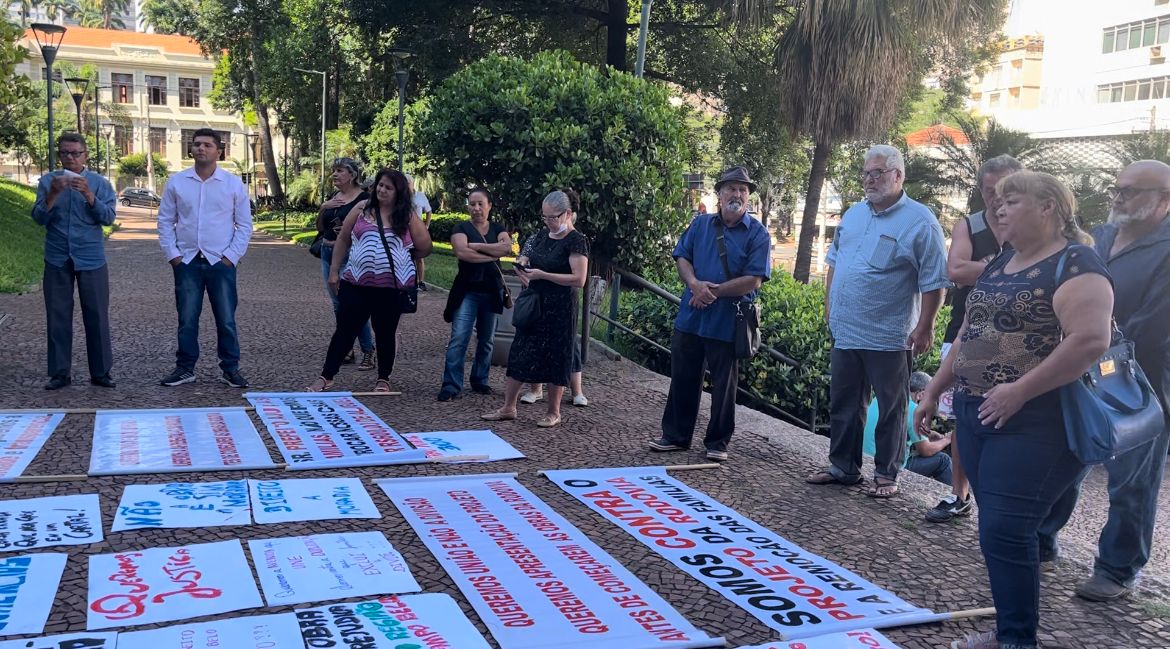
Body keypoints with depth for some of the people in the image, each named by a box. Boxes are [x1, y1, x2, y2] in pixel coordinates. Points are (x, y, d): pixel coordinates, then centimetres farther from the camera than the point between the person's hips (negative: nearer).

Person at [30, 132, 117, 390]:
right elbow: (39, 218, -3)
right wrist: (53, 194, -18)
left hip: (91, 259, -1)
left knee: (97, 317, 1)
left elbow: (108, 217, -9)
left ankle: (101, 372, 10)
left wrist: (89, 196, -24)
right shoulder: (48, 181, 4)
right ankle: (60, 373, 12)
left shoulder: (99, 182, 0)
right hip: (57, 260, 1)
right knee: (58, 317, 4)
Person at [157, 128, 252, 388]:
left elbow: (244, 225, 3)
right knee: (187, 319, 6)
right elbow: (165, 221, 8)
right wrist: (173, 255, 0)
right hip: (187, 262, 1)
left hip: (220, 262, -1)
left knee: (226, 319, 0)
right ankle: (185, 368, 17)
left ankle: (230, 368, 11)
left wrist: (231, 256, -5)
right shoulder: (176, 182, 4)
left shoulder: (233, 184, 1)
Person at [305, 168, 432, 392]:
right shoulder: (362, 209, 5)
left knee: (386, 332, 10)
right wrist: (334, 271, 6)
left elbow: (424, 248, 4)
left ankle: (383, 379, 24)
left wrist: (399, 254, 7)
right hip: (356, 283, 1)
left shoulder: (407, 216, 1)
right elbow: (343, 240, 8)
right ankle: (326, 377, 14)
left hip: (393, 287, -1)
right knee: (345, 330, 5)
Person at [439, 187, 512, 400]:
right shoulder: (462, 228, 1)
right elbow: (462, 252, -18)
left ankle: (480, 381, 21)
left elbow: (507, 248, -11)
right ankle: (451, 385, -10)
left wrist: (476, 246, -13)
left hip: (492, 292, 4)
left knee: (487, 339, 10)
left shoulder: (498, 229, 10)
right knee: (459, 338, -11)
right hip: (467, 291, -3)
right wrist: (492, 255, -12)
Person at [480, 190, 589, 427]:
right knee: (519, 354, 7)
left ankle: (554, 412, 17)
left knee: (555, 359, 3)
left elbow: (579, 279, -20)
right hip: (534, 304, 7)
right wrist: (524, 263, 1)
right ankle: (508, 407, 15)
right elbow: (532, 257, 26)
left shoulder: (576, 241, -12)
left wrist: (542, 274, -22)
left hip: (559, 310, -7)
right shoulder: (543, 234, 10)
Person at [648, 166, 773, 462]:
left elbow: (754, 280, -12)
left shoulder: (757, 233, -5)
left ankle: (717, 443, 21)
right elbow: (682, 257, 7)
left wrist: (714, 291, -15)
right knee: (683, 379, 12)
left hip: (727, 323, -4)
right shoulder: (700, 224, 9)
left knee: (723, 385, 7)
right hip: (690, 317, 4)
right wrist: (694, 284, -13)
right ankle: (675, 436, 25)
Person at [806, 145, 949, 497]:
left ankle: (886, 474, 18)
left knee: (891, 409, 6)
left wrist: (925, 327, -13)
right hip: (845, 332, 6)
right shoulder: (853, 214, 10)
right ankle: (843, 466, 26)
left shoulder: (920, 222, -10)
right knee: (843, 404, 14)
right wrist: (830, 303, 15)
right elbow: (834, 260, 21)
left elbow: (934, 282, -11)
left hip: (889, 337, -6)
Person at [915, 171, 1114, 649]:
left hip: (1033, 424, -8)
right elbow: (970, 332, 21)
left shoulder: (1075, 263, -11)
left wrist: (1019, 391, -22)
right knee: (998, 531, 13)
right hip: (976, 416, 8)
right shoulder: (1001, 262, 15)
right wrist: (935, 390, 19)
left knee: (1005, 532, -8)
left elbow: (1091, 340, -23)